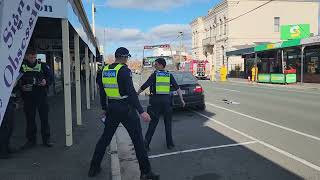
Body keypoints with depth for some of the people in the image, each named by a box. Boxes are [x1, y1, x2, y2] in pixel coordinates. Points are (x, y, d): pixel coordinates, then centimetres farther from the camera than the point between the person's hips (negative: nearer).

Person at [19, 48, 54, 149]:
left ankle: (46, 139, 14)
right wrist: (22, 87, -13)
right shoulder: (21, 67, 2)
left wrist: (46, 81, -15)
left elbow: (51, 77, 5)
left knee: (44, 118, 3)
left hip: (41, 96, 0)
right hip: (28, 97, 1)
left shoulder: (43, 66, 3)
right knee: (30, 119, 8)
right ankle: (31, 140, 20)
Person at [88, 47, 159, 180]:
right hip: (126, 109, -7)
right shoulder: (124, 70, -14)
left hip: (111, 108, 7)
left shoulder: (105, 70, 8)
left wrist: (104, 108, 26)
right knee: (138, 139, 2)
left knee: (105, 137, 19)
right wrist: (141, 111, -23)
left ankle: (94, 168, 29)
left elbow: (102, 91, 15)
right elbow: (131, 92, -22)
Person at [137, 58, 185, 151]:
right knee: (168, 123, 13)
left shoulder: (154, 75, -2)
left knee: (153, 123, 6)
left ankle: (146, 143, 7)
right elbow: (177, 87, 1)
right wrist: (182, 99, 4)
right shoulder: (169, 75, 5)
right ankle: (170, 143, 18)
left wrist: (137, 94, 6)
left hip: (156, 100, -1)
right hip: (166, 100, 1)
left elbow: (144, 86, -6)